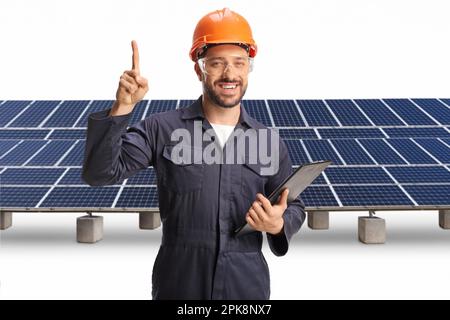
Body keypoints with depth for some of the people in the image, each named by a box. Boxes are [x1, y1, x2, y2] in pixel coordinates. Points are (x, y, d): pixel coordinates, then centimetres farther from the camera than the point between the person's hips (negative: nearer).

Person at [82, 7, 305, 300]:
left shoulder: (269, 142, 3)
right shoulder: (162, 129, -4)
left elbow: (294, 206, 10)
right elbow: (99, 173, -10)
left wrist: (278, 225, -12)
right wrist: (121, 109, -21)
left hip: (248, 286, 2)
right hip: (177, 285, -1)